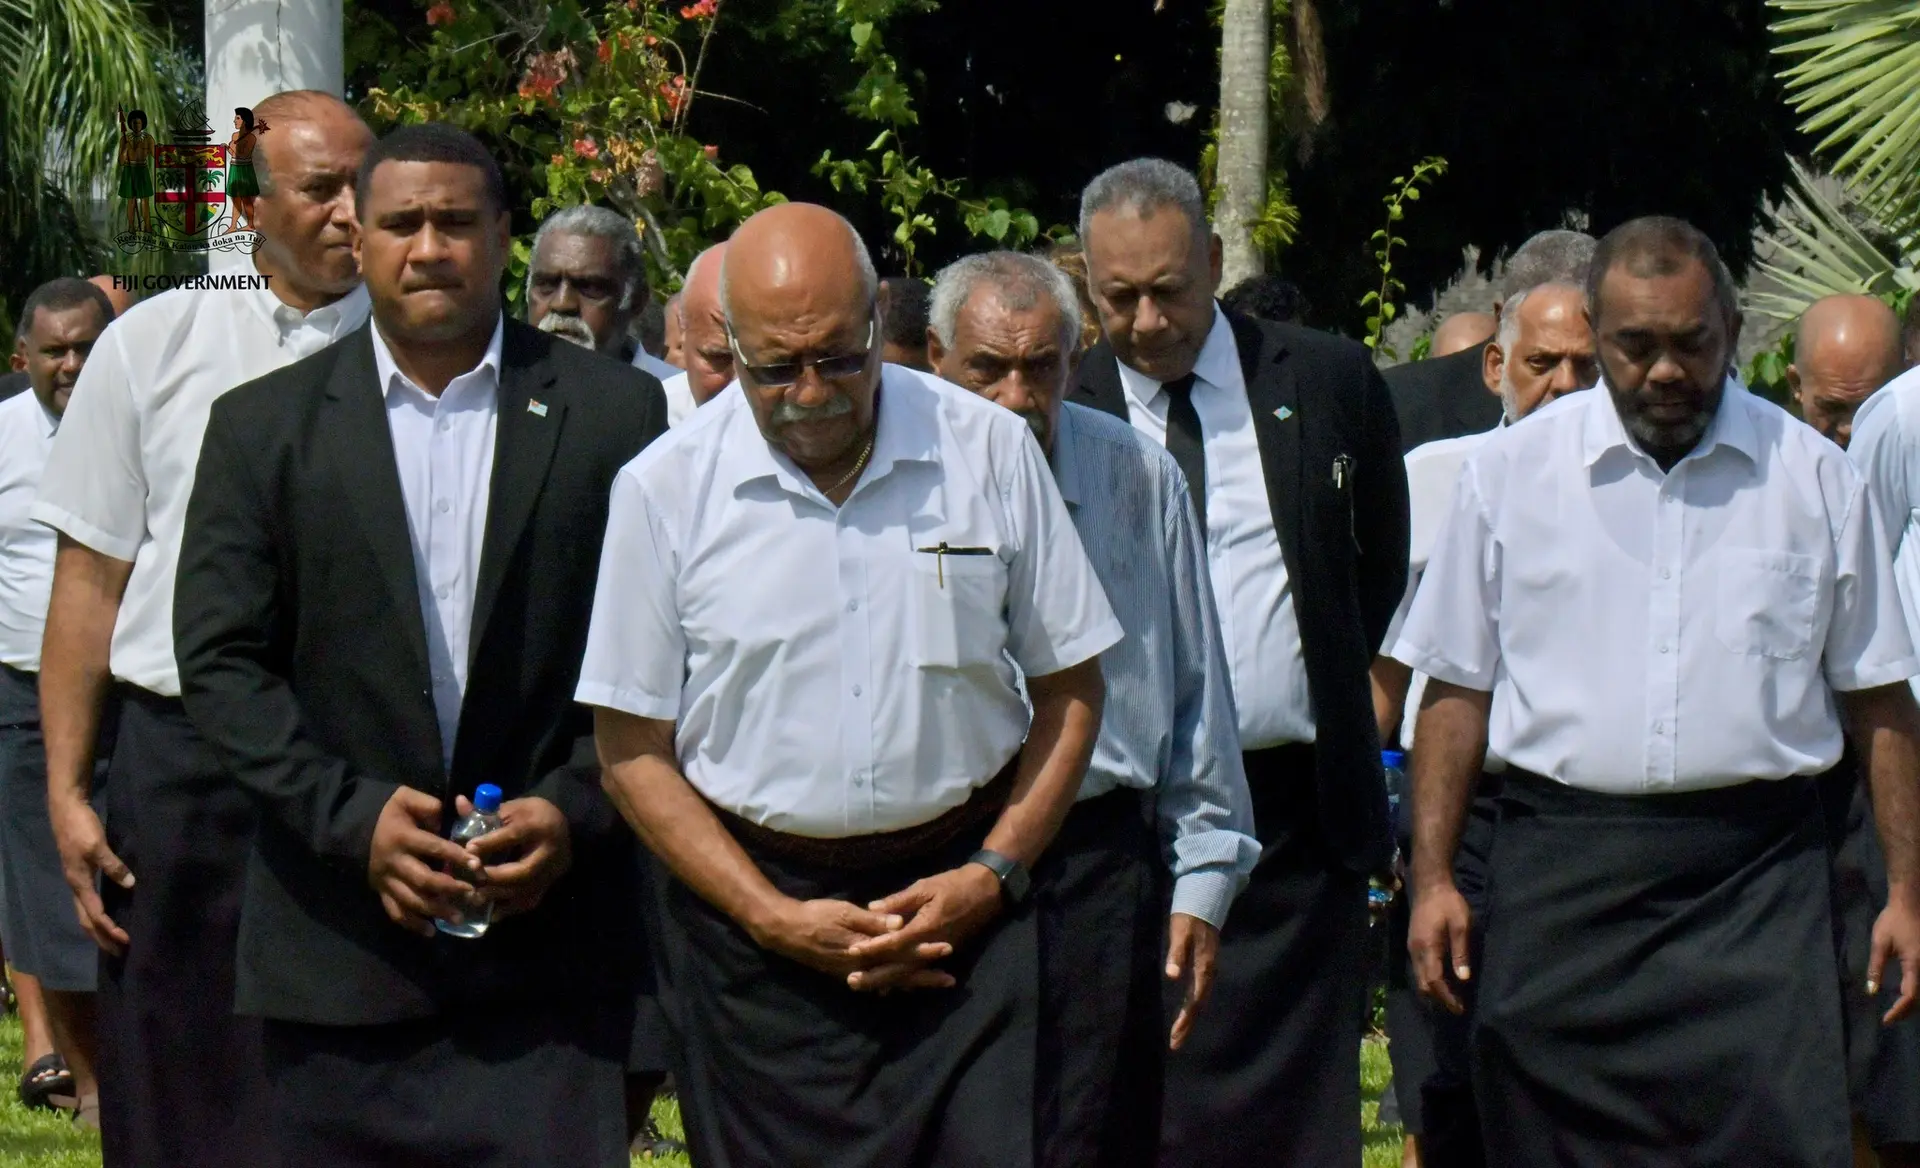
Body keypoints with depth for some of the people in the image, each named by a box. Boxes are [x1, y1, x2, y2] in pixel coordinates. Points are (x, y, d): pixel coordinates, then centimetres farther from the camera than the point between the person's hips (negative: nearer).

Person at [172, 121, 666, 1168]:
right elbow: (220, 661, 1)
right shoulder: (262, 426, 7)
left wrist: (574, 810, -10)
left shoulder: (612, 413, 5)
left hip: (551, 943, -1)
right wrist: (350, 815, -11)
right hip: (338, 951, 1)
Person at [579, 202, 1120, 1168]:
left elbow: (1069, 687, 7)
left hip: (960, 898, 0)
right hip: (753, 915, 0)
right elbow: (634, 751, 0)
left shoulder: (991, 452, 0)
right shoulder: (665, 489, -2)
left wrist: (993, 872, -5)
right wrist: (774, 917, -9)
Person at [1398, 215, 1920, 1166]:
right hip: (1559, 873, 1)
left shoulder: (1813, 476, 7)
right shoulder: (1511, 471, 7)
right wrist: (1432, 880, 1)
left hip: (1758, 878, -1)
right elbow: (1457, 690, 8)